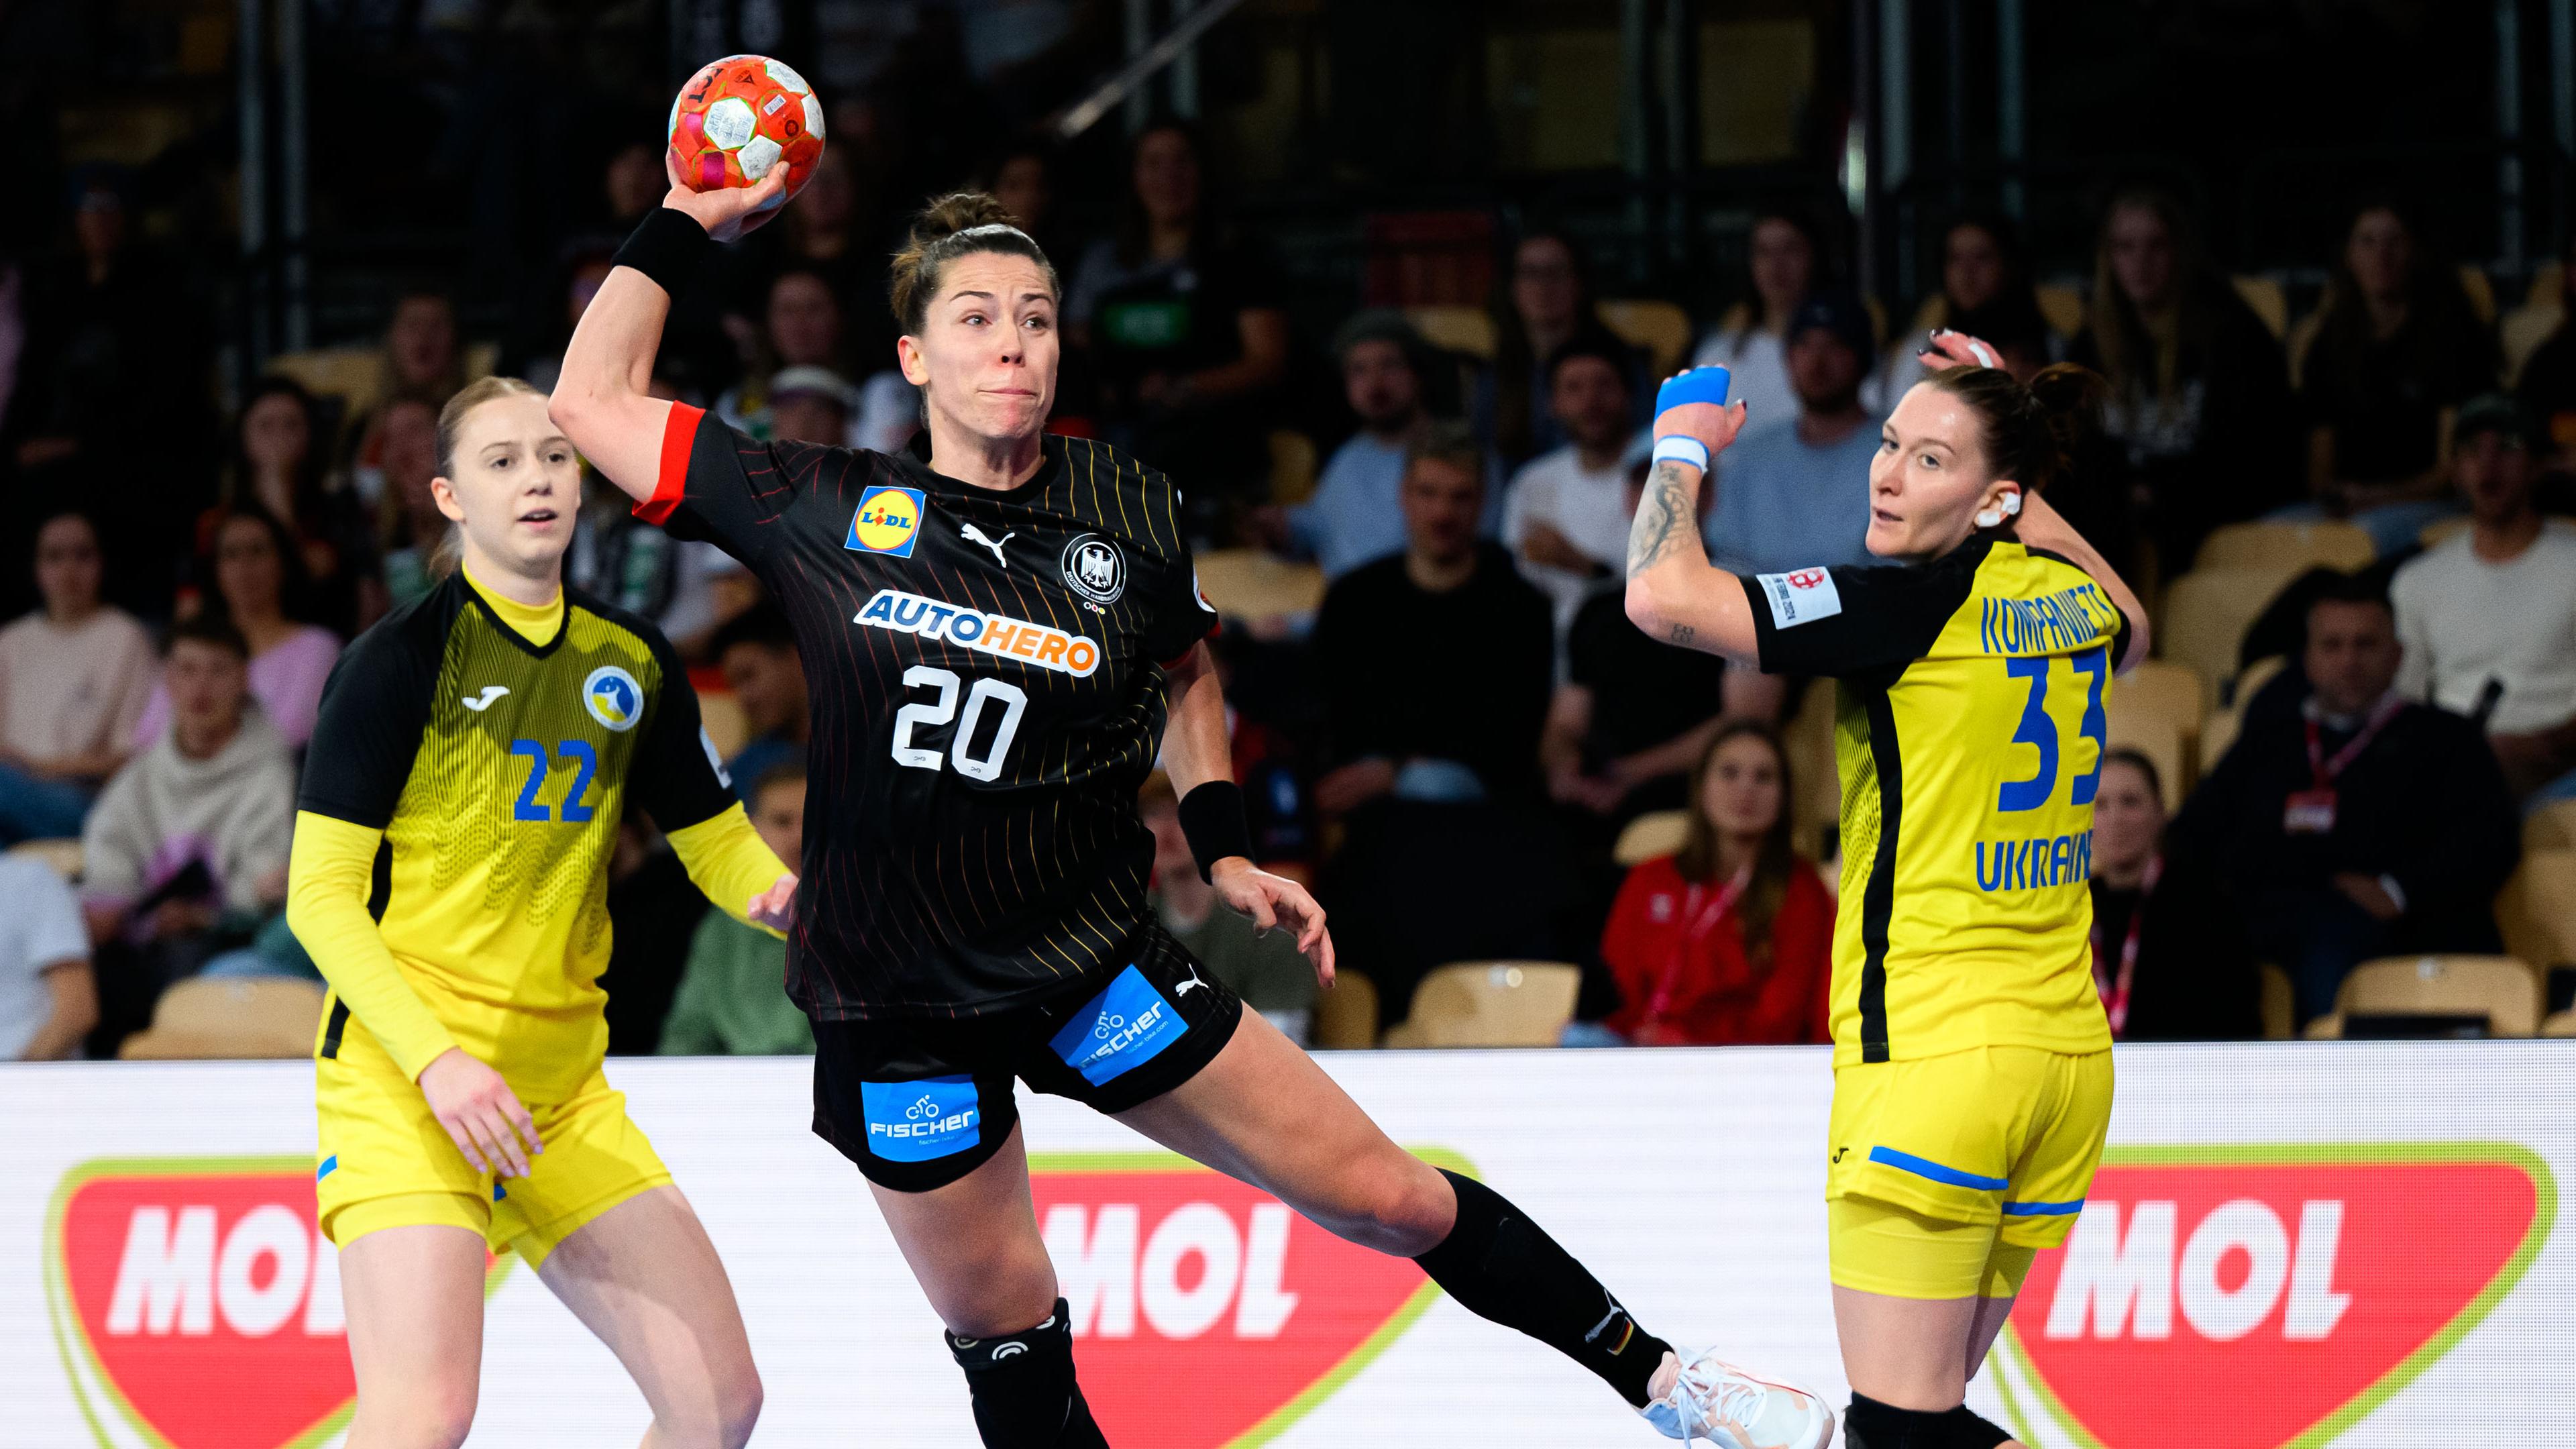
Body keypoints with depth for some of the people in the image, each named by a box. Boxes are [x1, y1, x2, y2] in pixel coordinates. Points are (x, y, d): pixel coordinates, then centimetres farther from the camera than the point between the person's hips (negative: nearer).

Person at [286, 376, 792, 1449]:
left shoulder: (633, 663, 11)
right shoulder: (402, 659, -7)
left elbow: (717, 843, 22)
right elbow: (320, 895, -9)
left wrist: (780, 894, -3)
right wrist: (434, 1058, -21)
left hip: (564, 1093, 6)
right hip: (400, 1077, -6)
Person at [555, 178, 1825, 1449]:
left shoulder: (1125, 514, -3)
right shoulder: (826, 511, -7)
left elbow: (1183, 670, 17)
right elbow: (593, 401, -3)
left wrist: (1223, 844, 6)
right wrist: (685, 225, -4)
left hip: (1092, 962, 1)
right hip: (896, 1010, -1)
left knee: (1386, 1198, 0)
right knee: (1005, 1342, 9)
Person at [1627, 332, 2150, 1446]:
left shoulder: (1915, 605, -12)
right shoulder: (2075, 598, 9)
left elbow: (1664, 596, -18)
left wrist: (1683, 451, 2)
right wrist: (2020, 442, 30)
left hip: (1930, 1052, -8)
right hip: (2068, 1052, 8)